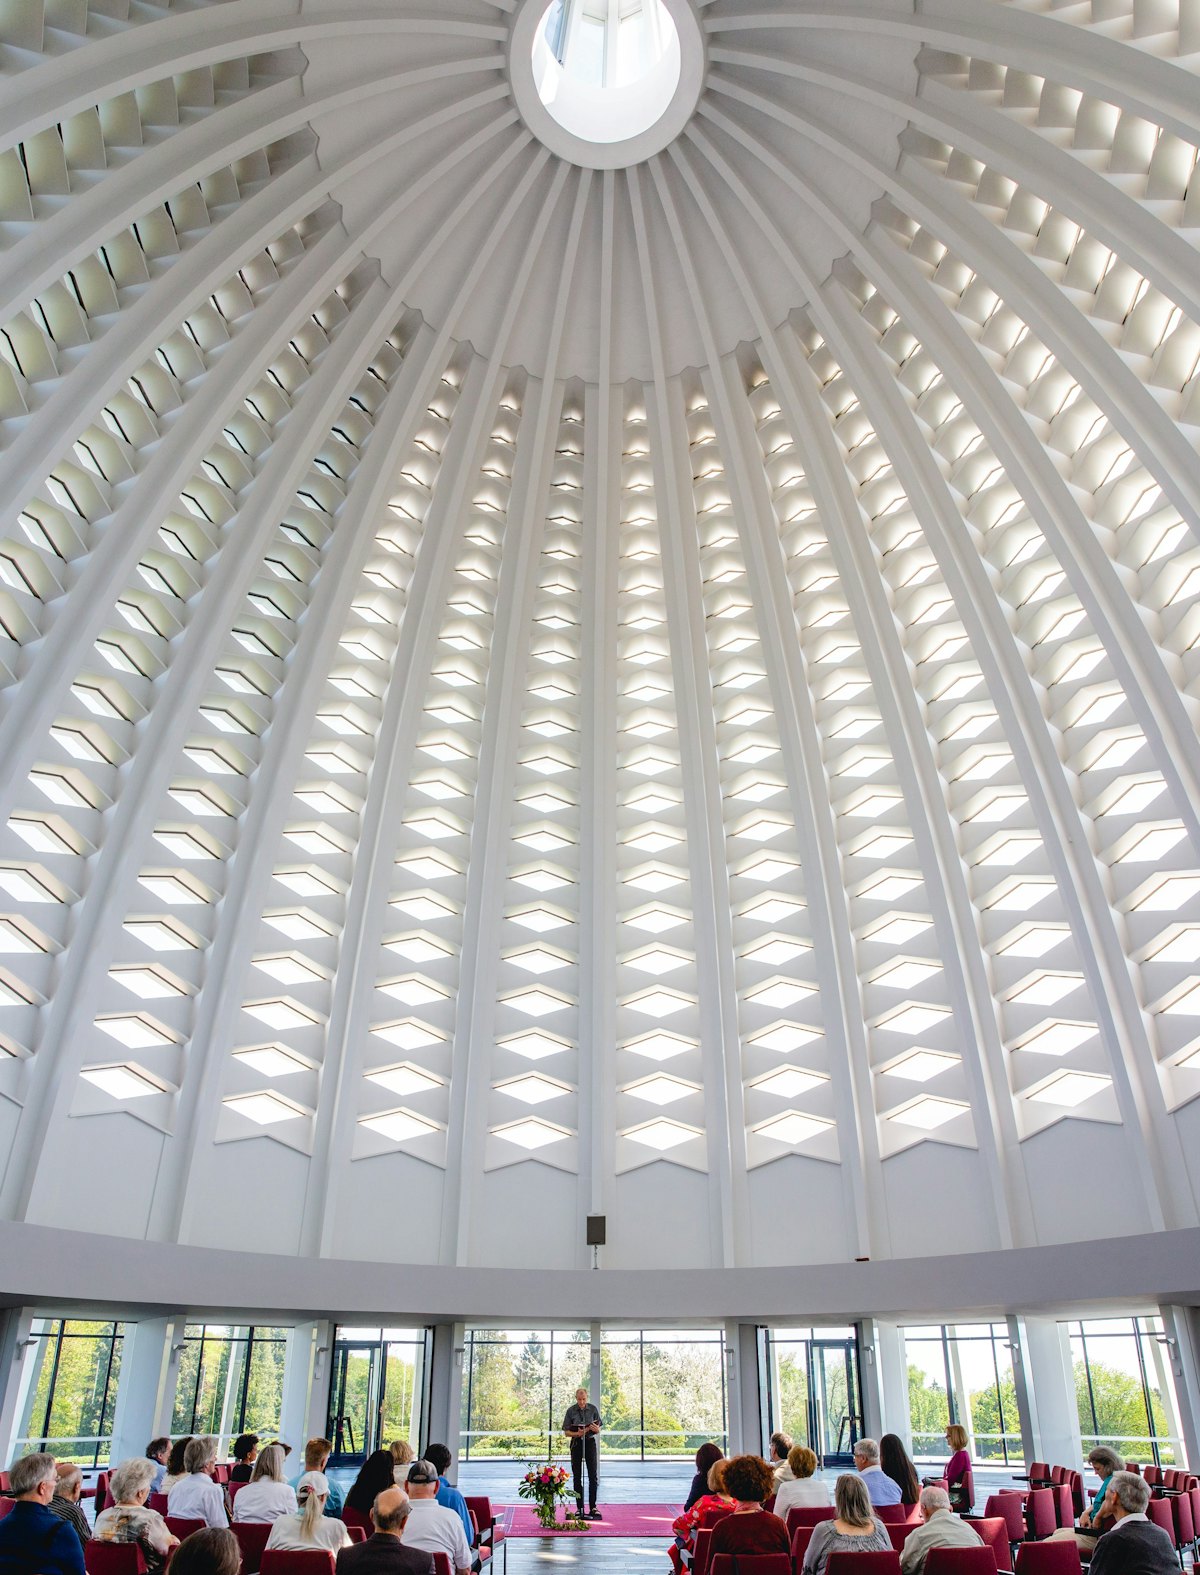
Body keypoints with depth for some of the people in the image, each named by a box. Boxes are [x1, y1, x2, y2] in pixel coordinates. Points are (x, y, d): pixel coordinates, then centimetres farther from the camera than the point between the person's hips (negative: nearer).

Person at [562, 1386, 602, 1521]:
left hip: (590, 1442, 0)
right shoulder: (571, 1410, -5)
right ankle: (579, 1508, 10)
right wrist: (577, 1433, -22)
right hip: (576, 1443, 0)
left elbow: (598, 1431, 3)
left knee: (593, 1476, -3)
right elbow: (567, 1432, -3)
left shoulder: (593, 1409, -2)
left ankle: (593, 1507, 4)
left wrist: (596, 1429, -21)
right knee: (577, 1477, 3)